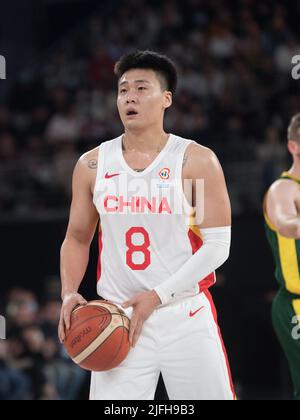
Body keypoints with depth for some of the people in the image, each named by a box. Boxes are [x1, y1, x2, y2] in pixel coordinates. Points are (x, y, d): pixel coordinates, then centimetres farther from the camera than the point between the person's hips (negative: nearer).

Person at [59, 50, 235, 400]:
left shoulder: (197, 161, -4)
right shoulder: (92, 165, 6)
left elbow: (218, 245, -6)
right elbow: (77, 238, 15)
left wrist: (157, 296, -14)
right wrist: (69, 294, -3)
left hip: (185, 316, -2)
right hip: (119, 319, 2)